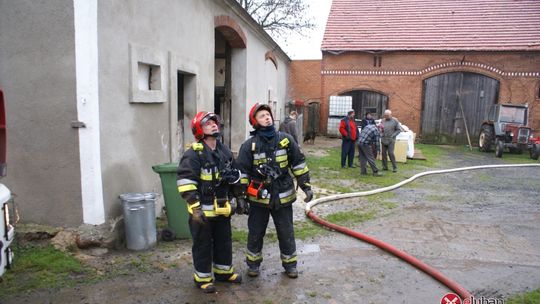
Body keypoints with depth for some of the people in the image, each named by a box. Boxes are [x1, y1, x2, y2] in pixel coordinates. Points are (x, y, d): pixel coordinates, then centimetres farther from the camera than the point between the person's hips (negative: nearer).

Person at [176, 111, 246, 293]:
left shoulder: (225, 152, 7)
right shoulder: (193, 154, -17)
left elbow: (235, 177, 16)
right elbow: (185, 182, -21)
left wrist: (239, 197, 15)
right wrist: (195, 207, -24)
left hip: (222, 208, 7)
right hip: (202, 210, -6)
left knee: (224, 242, 19)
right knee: (203, 245, 8)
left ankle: (224, 271, 38)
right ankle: (202, 278, 24)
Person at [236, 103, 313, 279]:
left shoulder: (286, 139, -2)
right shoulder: (249, 145, -6)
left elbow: (298, 163, 3)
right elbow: (241, 172, -5)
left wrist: (306, 186, 1)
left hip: (283, 196, 1)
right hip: (259, 197, -1)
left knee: (286, 233, 12)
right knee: (256, 232, 13)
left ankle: (290, 263, 30)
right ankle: (253, 263, 33)